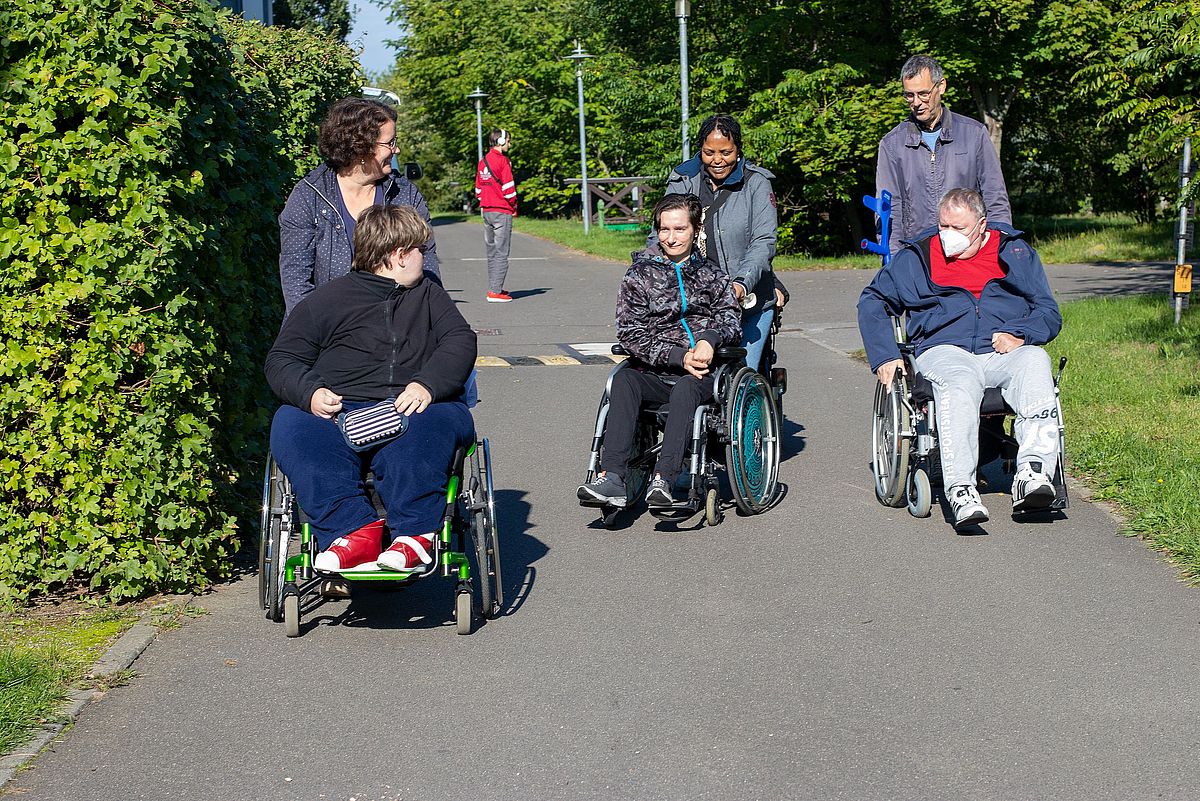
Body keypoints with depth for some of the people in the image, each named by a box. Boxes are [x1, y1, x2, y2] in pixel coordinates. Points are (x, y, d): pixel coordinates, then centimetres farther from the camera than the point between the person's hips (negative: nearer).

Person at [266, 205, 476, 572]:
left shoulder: (429, 295, 27)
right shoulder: (326, 300, 18)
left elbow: (460, 341, 11)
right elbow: (282, 359, 12)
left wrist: (427, 385, -11)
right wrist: (309, 393, -13)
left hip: (411, 412, 0)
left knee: (444, 418, -36)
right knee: (290, 425, -32)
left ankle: (414, 532, -42)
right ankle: (355, 530, -42)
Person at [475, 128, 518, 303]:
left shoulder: (483, 161, 13)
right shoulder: (502, 160, -11)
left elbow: (478, 188, 17)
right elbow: (508, 186, -14)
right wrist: (514, 206, -1)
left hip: (486, 210, 8)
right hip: (502, 212, -8)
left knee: (492, 252, 14)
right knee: (501, 253, -6)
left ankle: (493, 288, 19)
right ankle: (495, 291, -10)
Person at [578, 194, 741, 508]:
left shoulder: (710, 274, 16)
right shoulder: (640, 274, 11)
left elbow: (731, 318, 4)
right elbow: (631, 333, 0)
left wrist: (710, 338, -20)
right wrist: (679, 357, -12)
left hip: (700, 374, 0)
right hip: (653, 373, 1)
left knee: (685, 388, -36)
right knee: (623, 380, -33)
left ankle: (663, 480, -48)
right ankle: (613, 477, -44)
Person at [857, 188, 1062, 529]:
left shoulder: (1015, 252, 18)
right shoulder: (918, 256, 17)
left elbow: (1049, 313, 17)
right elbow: (872, 301, 20)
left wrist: (1019, 335, -6)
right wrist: (884, 357, 5)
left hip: (1003, 353, 2)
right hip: (944, 351, -1)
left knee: (1035, 362, -35)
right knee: (960, 381, -39)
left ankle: (1032, 473, -46)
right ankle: (961, 491, -52)